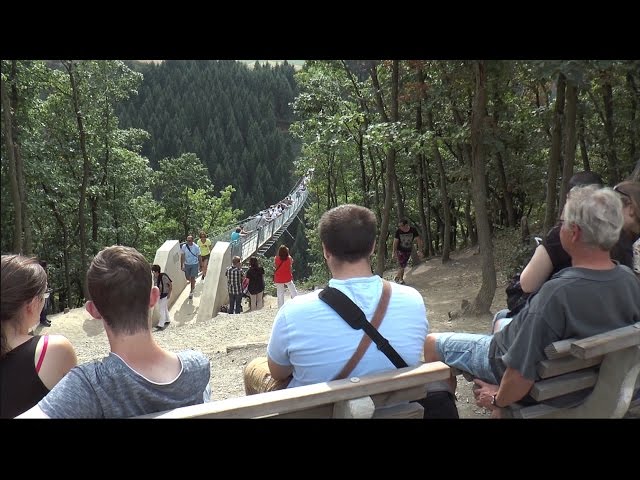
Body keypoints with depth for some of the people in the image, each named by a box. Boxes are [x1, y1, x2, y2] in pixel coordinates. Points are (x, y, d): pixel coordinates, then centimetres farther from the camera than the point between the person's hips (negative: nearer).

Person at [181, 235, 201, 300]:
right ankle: (193, 283, 48)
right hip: (187, 264, 3)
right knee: (187, 277, 13)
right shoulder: (184, 247, -10)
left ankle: (191, 292, 6)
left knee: (192, 278, -4)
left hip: (194, 264, -3)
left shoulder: (196, 247, -12)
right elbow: (182, 256, -1)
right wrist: (181, 266, -3)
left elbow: (199, 256, -1)